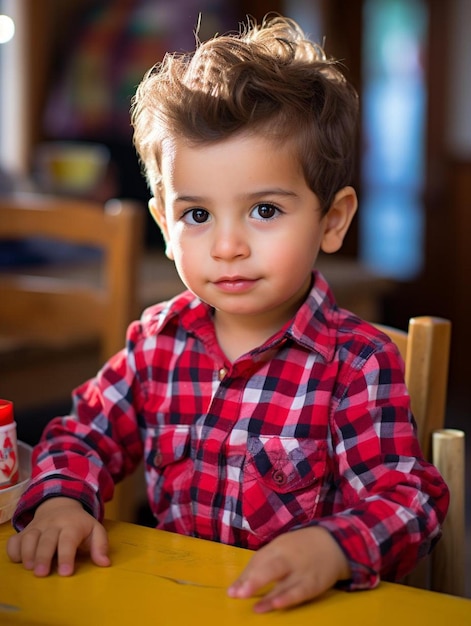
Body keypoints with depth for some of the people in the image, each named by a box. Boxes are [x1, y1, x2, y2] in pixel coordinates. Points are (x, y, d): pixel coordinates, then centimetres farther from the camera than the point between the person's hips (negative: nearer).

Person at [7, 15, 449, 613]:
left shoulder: (357, 362, -10)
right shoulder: (158, 340, 4)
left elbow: (407, 499, -14)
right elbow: (84, 433, 13)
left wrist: (331, 549, -34)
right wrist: (61, 501, -8)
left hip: (297, 608, -3)